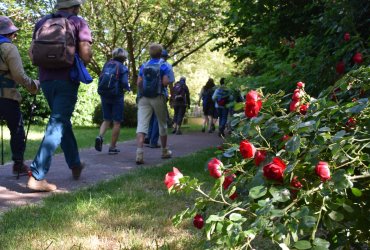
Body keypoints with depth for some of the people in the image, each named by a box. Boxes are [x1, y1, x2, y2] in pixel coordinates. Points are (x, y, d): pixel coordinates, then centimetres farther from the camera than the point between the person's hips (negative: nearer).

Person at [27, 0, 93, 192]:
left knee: (62, 120, 21)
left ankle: (75, 165, 31)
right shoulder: (78, 23, -1)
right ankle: (37, 176, -16)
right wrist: (79, 64, 11)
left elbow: (32, 54, 9)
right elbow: (86, 55, -10)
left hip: (46, 79, 6)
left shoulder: (42, 22, 13)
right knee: (57, 125, -7)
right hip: (67, 79, -5)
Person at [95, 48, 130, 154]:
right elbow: (124, 84, -16)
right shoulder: (123, 68, -8)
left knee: (107, 120, 17)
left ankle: (100, 136, -10)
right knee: (117, 122, 6)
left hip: (104, 96, 4)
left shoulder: (107, 65, 6)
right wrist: (128, 88, 6)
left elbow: (100, 80, 5)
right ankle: (112, 147, 7)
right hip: (117, 96, -4)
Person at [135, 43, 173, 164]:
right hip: (158, 98, -2)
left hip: (144, 98, 2)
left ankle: (139, 153, -25)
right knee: (162, 124, 16)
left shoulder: (144, 66, 8)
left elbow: (138, 82, 3)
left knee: (141, 124, -9)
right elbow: (165, 82, -12)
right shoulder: (163, 66, -1)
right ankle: (165, 151, 29)